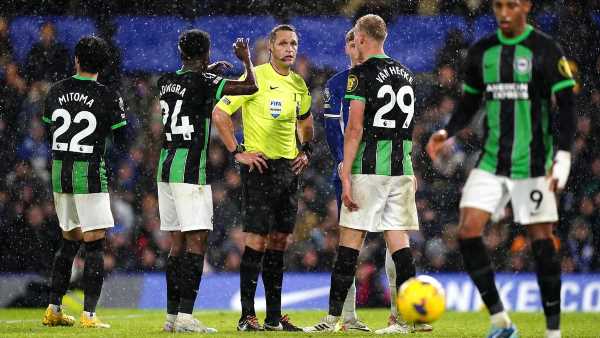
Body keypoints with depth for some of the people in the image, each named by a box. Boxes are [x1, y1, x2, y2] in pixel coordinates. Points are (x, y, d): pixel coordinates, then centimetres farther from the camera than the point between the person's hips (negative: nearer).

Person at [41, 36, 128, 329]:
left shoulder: (56, 92, 5)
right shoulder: (107, 98, -8)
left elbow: (47, 131, 14)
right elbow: (122, 141, -3)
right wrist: (120, 112, 14)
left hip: (59, 171, 5)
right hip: (89, 173, -5)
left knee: (69, 240, 17)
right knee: (94, 243, -1)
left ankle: (53, 309, 17)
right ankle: (89, 314, -8)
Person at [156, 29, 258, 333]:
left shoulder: (166, 81, 10)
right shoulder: (202, 82, -11)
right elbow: (250, 87, -9)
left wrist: (211, 69, 45)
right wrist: (245, 59, 9)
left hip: (166, 168, 8)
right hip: (190, 170, -8)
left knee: (177, 243, 11)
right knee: (196, 241, -7)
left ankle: (172, 316, 11)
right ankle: (186, 316, -14)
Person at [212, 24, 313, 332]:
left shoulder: (299, 84, 12)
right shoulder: (255, 78, -9)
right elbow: (219, 113, -11)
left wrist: (305, 150, 17)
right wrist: (238, 152, -14)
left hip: (288, 168, 7)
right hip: (260, 166, -7)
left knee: (279, 241, 9)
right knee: (256, 240, -9)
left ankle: (274, 317, 13)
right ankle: (247, 316, -6)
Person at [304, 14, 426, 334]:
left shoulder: (361, 74, -8)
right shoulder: (405, 74, 13)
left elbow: (355, 129, -14)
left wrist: (346, 176, -14)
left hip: (369, 168, -6)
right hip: (401, 168, 6)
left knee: (351, 238, -1)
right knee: (398, 239, 4)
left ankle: (334, 316, 0)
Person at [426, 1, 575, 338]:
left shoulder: (546, 51, -6)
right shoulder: (481, 52, 7)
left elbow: (566, 106, -6)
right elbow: (470, 104, 17)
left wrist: (563, 154, -17)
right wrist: (447, 132, -1)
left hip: (533, 164, -4)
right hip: (491, 162, 4)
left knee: (542, 240, -2)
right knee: (468, 231, -9)